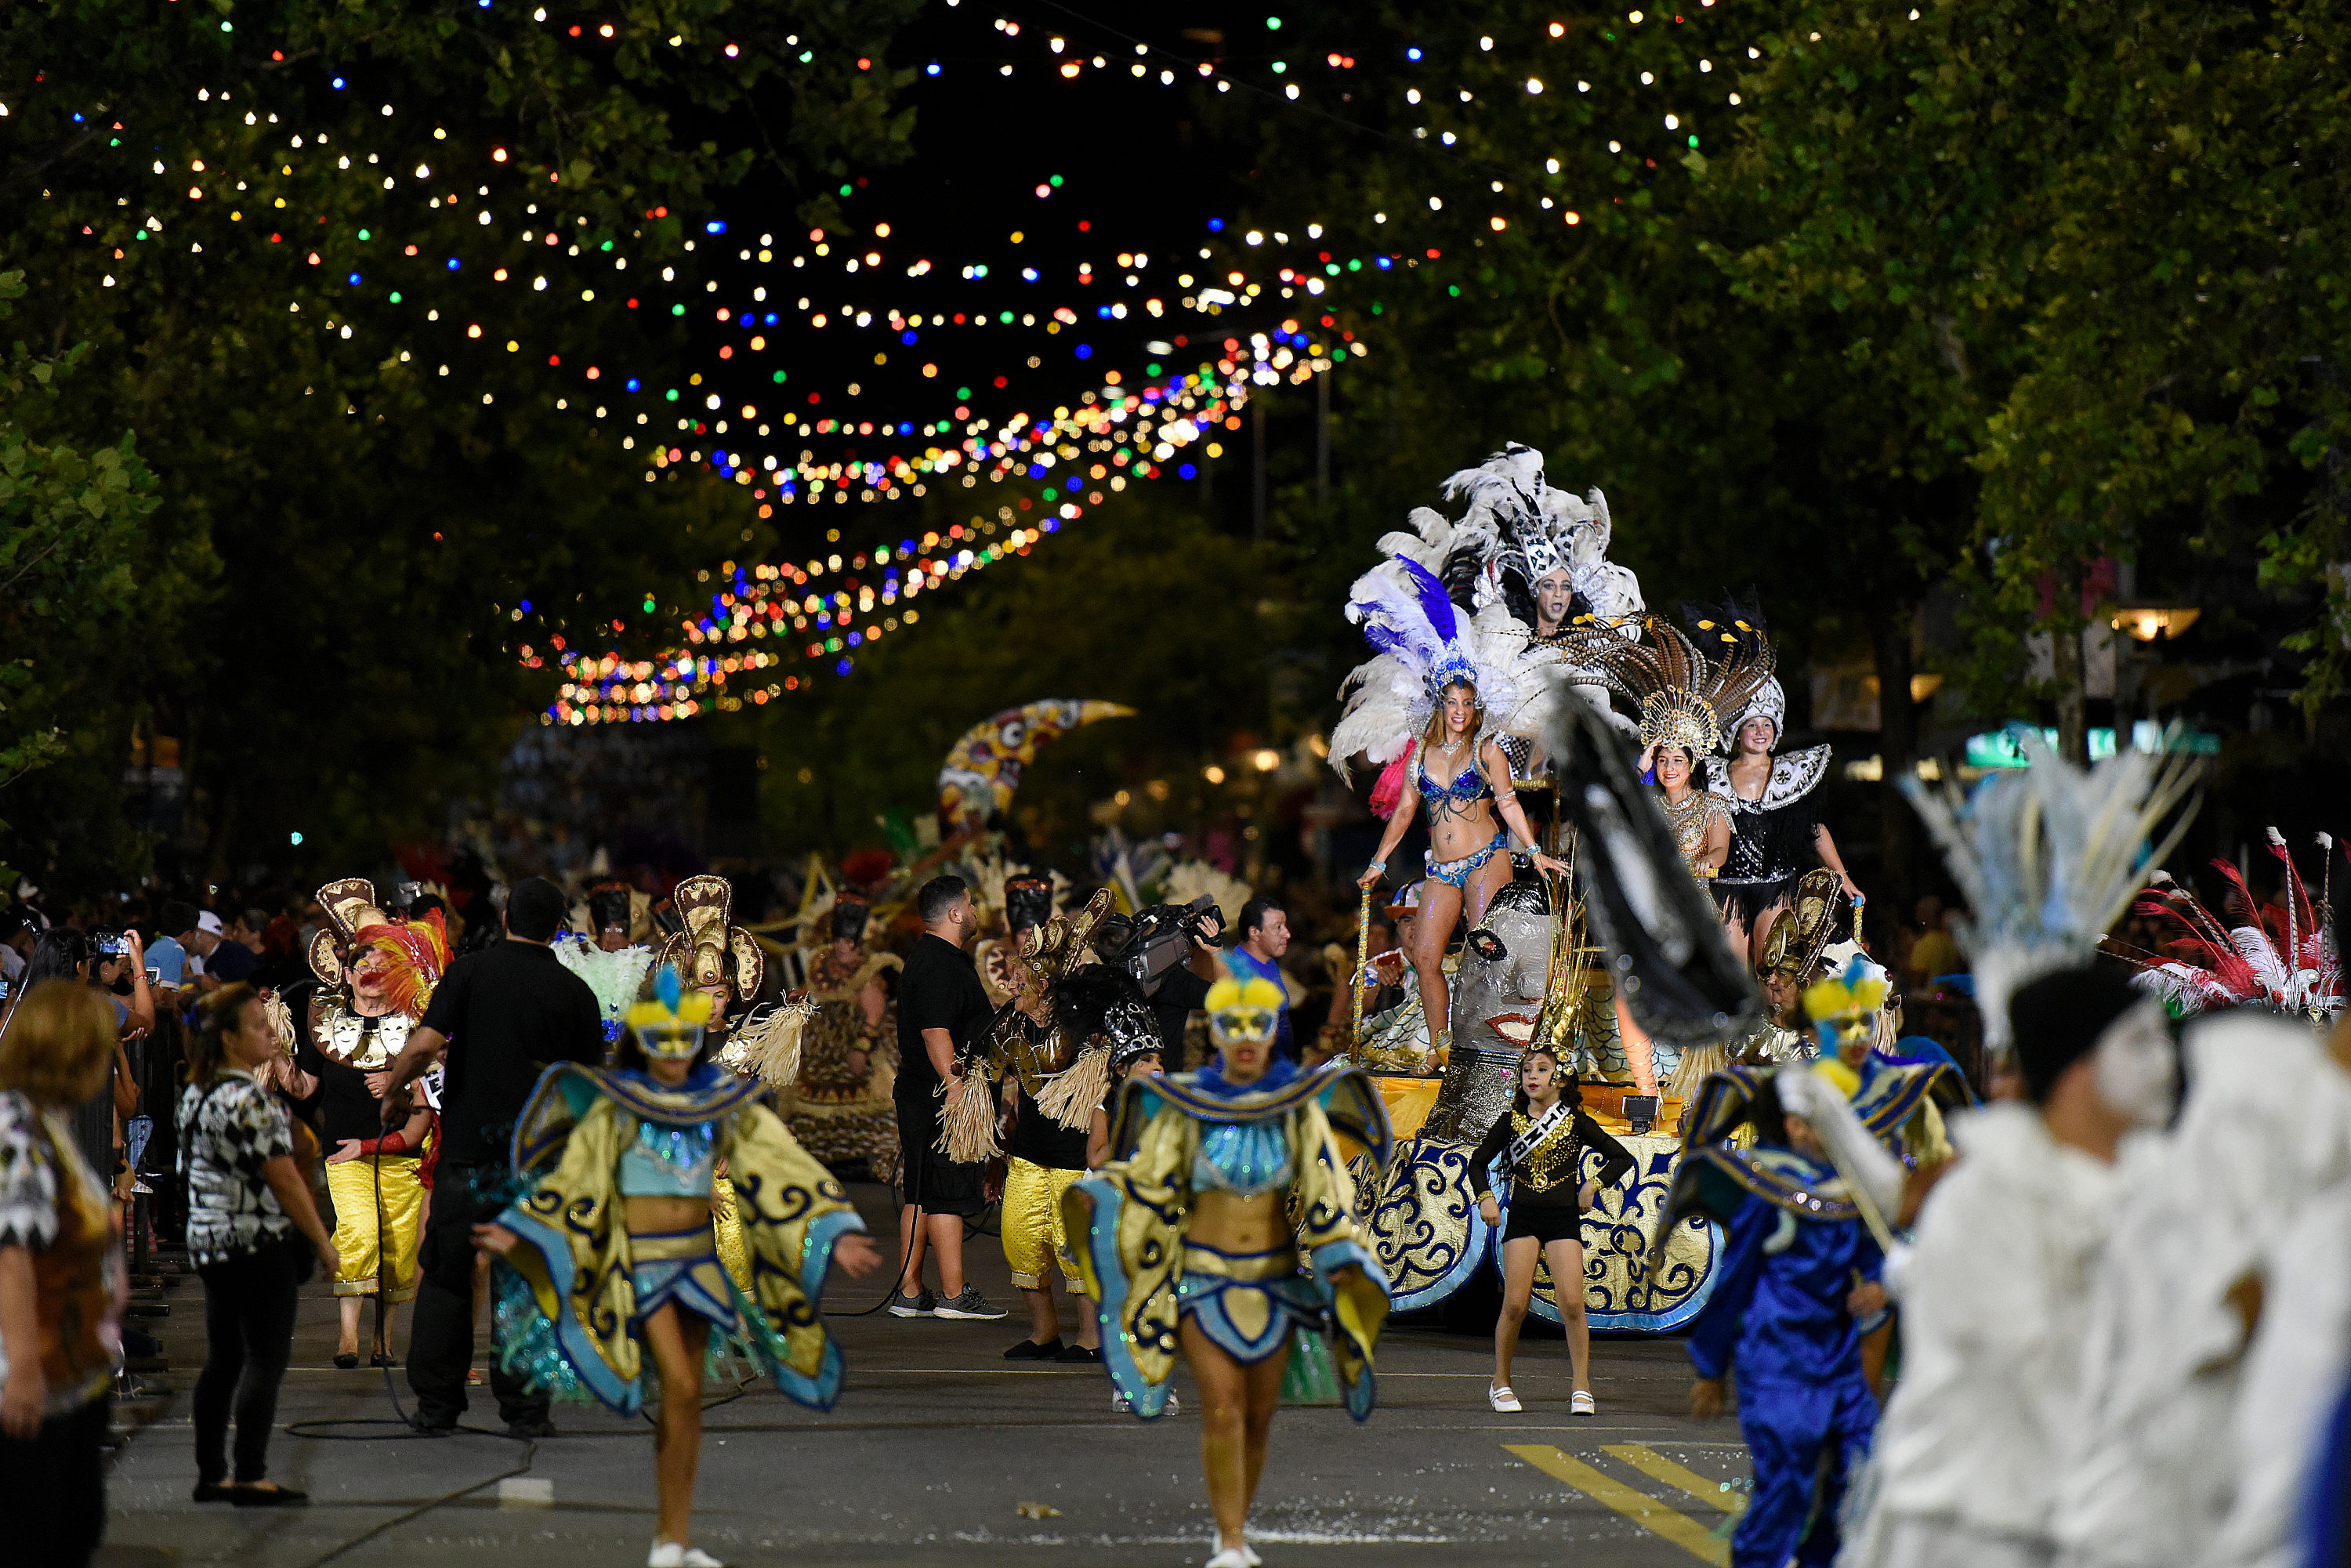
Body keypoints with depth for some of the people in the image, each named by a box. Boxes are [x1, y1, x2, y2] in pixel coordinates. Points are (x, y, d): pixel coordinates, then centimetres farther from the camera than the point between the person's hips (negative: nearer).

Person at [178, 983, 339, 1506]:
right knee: (265, 1359, -5)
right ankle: (251, 1478, -6)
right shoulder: (249, 1099, -18)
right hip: (261, 1244, -9)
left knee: (222, 1360, 13)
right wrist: (323, 1242, -10)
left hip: (208, 1242, 9)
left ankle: (211, 1474, 15)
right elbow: (284, 1178, -17)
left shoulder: (195, 1094, 10)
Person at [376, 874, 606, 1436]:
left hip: (468, 1148, -1)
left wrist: (394, 1093, 4)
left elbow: (425, 1043, -12)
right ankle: (524, 1408, 5)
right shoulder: (575, 992, 2)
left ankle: (436, 1405, 10)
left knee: (446, 1279, 8)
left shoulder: (471, 970, -2)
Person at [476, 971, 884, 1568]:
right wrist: (516, 1235, -19)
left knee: (687, 1399, 6)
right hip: (641, 1260, -4)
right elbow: (572, 1177, -7)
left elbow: (784, 1165, 0)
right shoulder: (616, 1106, -6)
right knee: (680, 1388, -14)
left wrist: (837, 1234, -8)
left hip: (698, 1260, 5)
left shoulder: (723, 1101, 3)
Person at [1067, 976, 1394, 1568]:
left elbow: (1325, 1189, -7)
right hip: (1204, 1276, -1)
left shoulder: (1299, 1108, -3)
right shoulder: (1185, 1106, -4)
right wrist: (1093, 1199, -21)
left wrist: (1339, 1260, -21)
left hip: (1275, 1281, 1)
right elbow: (1145, 1179, -3)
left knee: (1258, 1416, 7)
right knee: (1222, 1406, -14)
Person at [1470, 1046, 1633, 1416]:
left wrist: (1594, 1184, -3)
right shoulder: (1511, 1121, 7)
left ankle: (1581, 1388, -6)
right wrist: (1485, 1198, 2)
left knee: (1571, 1302, -12)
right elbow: (1478, 1162, 17)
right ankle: (1501, 1384, 9)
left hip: (1564, 1218, -1)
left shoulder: (1577, 1122, 3)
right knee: (1515, 1304, -7)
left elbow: (1621, 1157, 9)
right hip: (1522, 1218, 1)